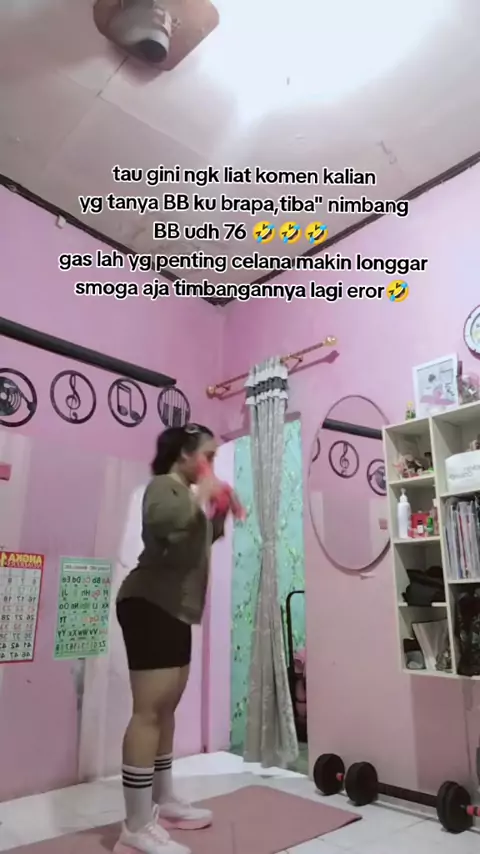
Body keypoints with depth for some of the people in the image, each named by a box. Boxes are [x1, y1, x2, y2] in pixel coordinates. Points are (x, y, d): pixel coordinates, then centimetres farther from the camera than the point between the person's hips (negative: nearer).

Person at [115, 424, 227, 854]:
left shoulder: (186, 492, 19)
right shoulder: (164, 485, -10)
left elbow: (204, 539, 29)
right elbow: (166, 521, -35)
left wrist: (221, 511, 13)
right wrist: (202, 495, -21)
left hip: (176, 610, 10)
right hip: (149, 606, -10)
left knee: (167, 708, 15)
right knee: (149, 710, -10)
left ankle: (163, 801, 26)